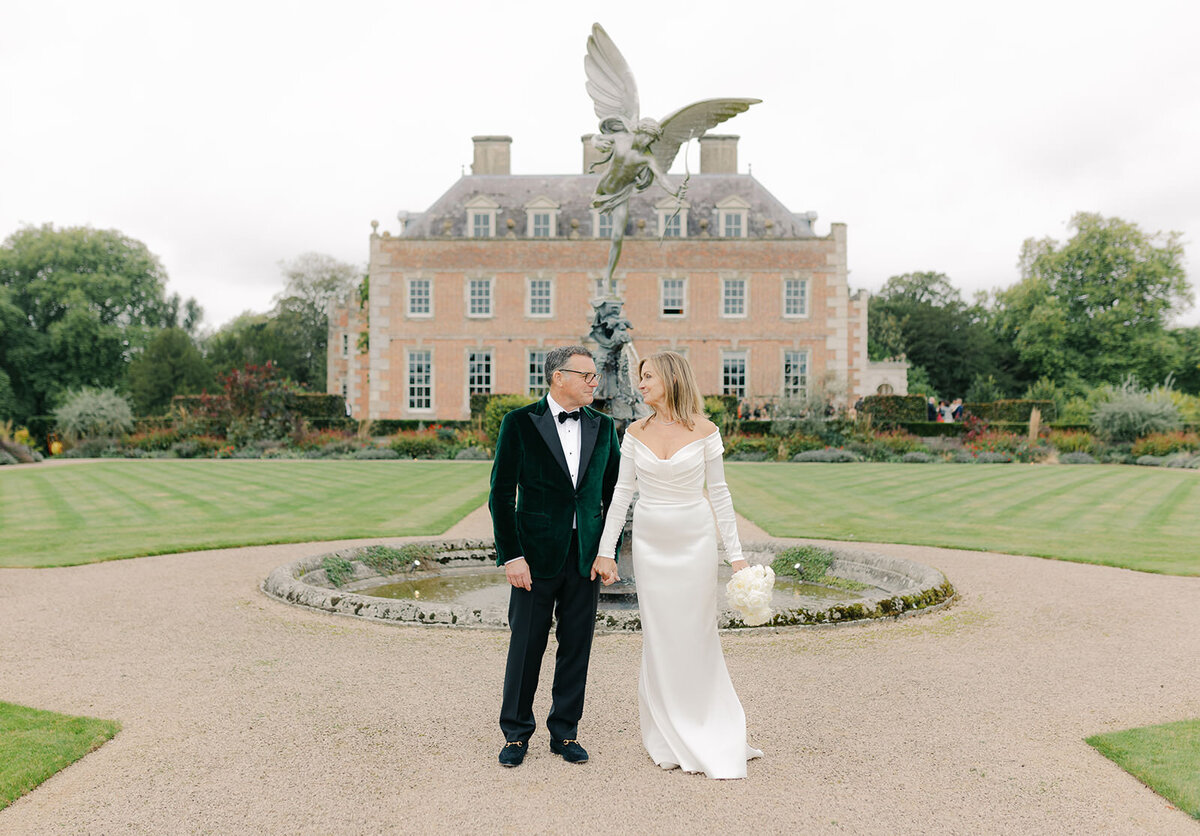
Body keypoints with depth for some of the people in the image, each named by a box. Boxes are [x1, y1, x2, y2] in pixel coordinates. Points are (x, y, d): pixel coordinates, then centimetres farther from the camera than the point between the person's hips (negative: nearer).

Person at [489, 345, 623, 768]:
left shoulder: (603, 427, 7)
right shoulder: (520, 423, -4)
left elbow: (614, 496, 9)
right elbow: (501, 495, -5)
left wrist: (610, 552, 0)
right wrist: (511, 556, -10)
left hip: (586, 556, 3)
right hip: (536, 554, -3)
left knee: (577, 646, 10)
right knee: (526, 645, 6)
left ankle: (565, 732, 25)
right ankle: (516, 733, 24)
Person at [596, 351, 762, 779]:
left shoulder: (704, 431, -5)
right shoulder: (636, 433, 2)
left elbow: (719, 493, -1)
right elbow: (621, 493, 4)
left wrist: (736, 552, -2)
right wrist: (605, 550, 2)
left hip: (695, 539, -2)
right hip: (650, 542, 2)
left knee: (697, 635, 3)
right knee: (659, 637, 6)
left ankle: (713, 738, 19)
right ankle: (672, 740, 19)